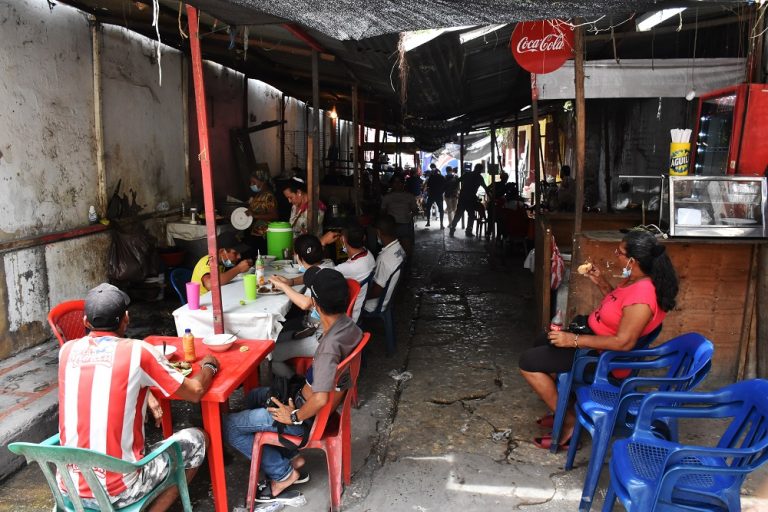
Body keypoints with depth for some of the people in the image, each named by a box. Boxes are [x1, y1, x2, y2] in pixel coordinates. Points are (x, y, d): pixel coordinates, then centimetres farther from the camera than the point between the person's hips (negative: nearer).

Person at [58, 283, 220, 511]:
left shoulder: (67, 350, 0)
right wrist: (208, 365, 15)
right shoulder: (138, 351, -13)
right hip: (118, 491, -5)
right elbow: (195, 392, -3)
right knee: (196, 439, 14)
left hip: (70, 489, 5)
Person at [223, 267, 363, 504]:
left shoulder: (330, 344, -34)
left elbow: (320, 400, -40)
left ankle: (284, 473, 9)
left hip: (310, 414, -9)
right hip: (307, 399, 9)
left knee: (229, 425, -1)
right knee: (254, 397, 27)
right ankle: (289, 457, 24)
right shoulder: (349, 326, -8)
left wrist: (294, 417, -22)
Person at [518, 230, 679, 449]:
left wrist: (574, 340, -29)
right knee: (544, 342, 26)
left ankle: (568, 422, -1)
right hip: (597, 338, 11)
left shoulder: (641, 297, -32)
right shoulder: (637, 280, -2)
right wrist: (600, 282, 3)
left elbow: (624, 342, -32)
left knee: (528, 361, -11)